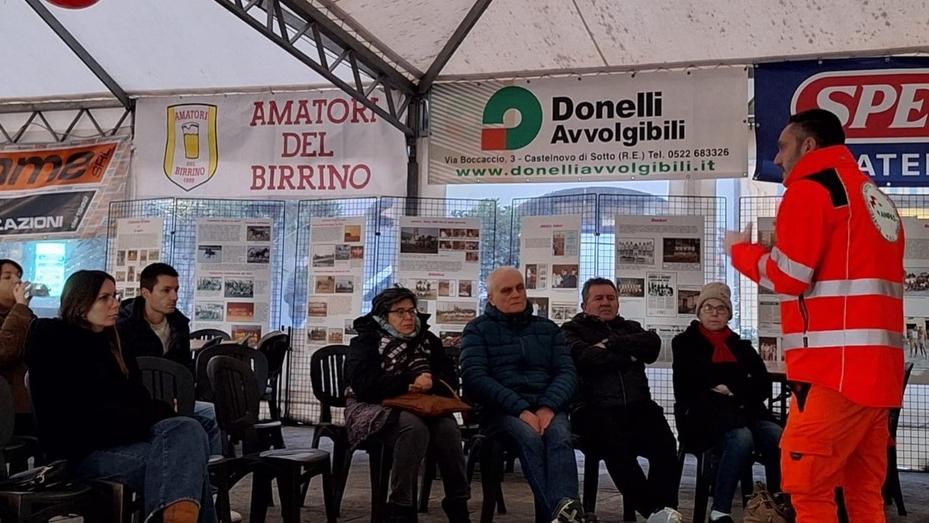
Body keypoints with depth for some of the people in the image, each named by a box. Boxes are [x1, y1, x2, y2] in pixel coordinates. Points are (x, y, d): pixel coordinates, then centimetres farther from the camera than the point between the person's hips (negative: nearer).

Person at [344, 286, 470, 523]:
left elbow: (450, 379, 7)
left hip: (417, 408, 4)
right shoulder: (366, 341, 0)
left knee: (447, 427, -29)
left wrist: (431, 382, -17)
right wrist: (408, 381, -21)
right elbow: (363, 384, -16)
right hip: (374, 409, -4)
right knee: (414, 427, -36)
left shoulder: (427, 340, 13)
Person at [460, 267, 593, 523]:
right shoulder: (478, 329, 11)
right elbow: (474, 377, -5)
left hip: (547, 406, 2)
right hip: (500, 409, -2)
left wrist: (548, 407, -14)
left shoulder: (548, 328, 21)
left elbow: (567, 372, 8)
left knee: (559, 436, -32)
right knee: (530, 437, -35)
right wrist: (521, 409, -18)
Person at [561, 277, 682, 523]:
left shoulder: (630, 328, 30)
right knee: (616, 446, -35)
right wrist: (627, 357, 6)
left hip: (637, 407, 4)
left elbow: (653, 344, 6)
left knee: (665, 444, -27)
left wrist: (611, 344, -1)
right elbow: (586, 357, -4)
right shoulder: (573, 330, 20)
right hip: (595, 408, -3)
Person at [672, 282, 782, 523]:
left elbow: (763, 385, 9)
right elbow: (686, 388, 1)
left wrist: (733, 390, -6)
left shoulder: (742, 347, 23)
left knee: (778, 437, -30)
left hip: (743, 411, 4)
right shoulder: (685, 343, 15)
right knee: (742, 438, -36)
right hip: (705, 414, -4)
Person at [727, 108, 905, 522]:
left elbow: (788, 277, -9)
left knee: (809, 488, -6)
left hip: (836, 365, -9)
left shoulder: (811, 189, -5)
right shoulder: (875, 197, 22)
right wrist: (788, 251, 22)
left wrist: (740, 250, 7)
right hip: (878, 365, 9)